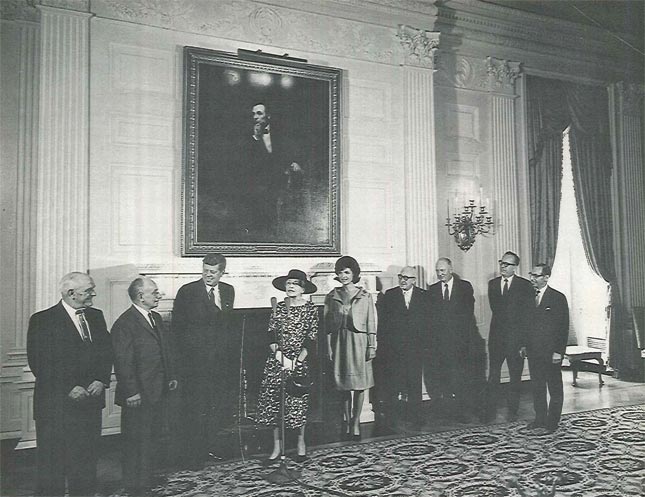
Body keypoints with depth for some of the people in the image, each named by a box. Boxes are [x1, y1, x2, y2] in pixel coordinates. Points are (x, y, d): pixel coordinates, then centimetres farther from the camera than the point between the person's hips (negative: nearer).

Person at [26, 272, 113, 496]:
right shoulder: (42, 320, -8)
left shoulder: (96, 316, 9)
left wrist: (102, 380, -5)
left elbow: (107, 352, 10)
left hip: (91, 401, 5)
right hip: (57, 404, -5)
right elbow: (39, 364, -13)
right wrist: (69, 388, -17)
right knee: (52, 464, 5)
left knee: (87, 460, 14)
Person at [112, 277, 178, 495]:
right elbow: (123, 362, -19)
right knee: (137, 442, 4)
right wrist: (131, 392, -20)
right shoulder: (124, 324, -17)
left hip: (158, 392, 9)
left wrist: (171, 377, 11)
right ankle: (135, 486, 20)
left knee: (152, 438, 19)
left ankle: (147, 479, 34)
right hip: (138, 396, -9)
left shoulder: (156, 318, 11)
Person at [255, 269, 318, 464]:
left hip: (300, 361, -3)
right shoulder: (279, 307, 8)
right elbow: (271, 334, 4)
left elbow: (311, 338, -6)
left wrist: (297, 361, -14)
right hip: (276, 360, 3)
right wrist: (280, 356, -11)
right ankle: (277, 447, 14)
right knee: (273, 403, 2)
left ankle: (301, 444, 20)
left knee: (297, 403, 0)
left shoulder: (310, 309, -1)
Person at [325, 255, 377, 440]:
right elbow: (327, 324, 5)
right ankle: (347, 422, 18)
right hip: (339, 342, 1)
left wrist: (372, 346, -3)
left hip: (358, 341, -1)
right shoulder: (332, 297, 6)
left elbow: (371, 323, 2)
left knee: (359, 385, 1)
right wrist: (329, 347, 0)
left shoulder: (365, 296, 2)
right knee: (344, 386, 6)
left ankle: (355, 424, 10)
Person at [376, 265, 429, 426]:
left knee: (415, 382, 6)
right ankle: (389, 415, 11)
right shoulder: (389, 295, 5)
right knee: (392, 383, 0)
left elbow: (428, 321, 5)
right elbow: (382, 321, 1)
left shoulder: (424, 296, 8)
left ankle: (414, 416, 17)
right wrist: (383, 343, -6)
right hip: (393, 348, -1)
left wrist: (426, 343, -2)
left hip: (416, 347, 1)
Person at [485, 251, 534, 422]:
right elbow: (495, 308, 6)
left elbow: (528, 312, -2)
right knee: (493, 374, 3)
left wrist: (524, 336, -5)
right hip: (497, 334, 2)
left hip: (516, 336, -2)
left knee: (515, 375, 7)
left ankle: (512, 411, 18)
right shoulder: (492, 284, 10)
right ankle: (490, 410, 9)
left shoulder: (525, 285, 0)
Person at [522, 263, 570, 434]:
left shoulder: (558, 298, -7)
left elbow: (563, 327, -9)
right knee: (537, 387, 12)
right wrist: (524, 344, 8)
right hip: (533, 351, 5)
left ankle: (553, 421, 16)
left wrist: (558, 351, -14)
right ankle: (540, 418, 23)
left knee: (554, 388, 7)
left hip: (551, 352, -5)